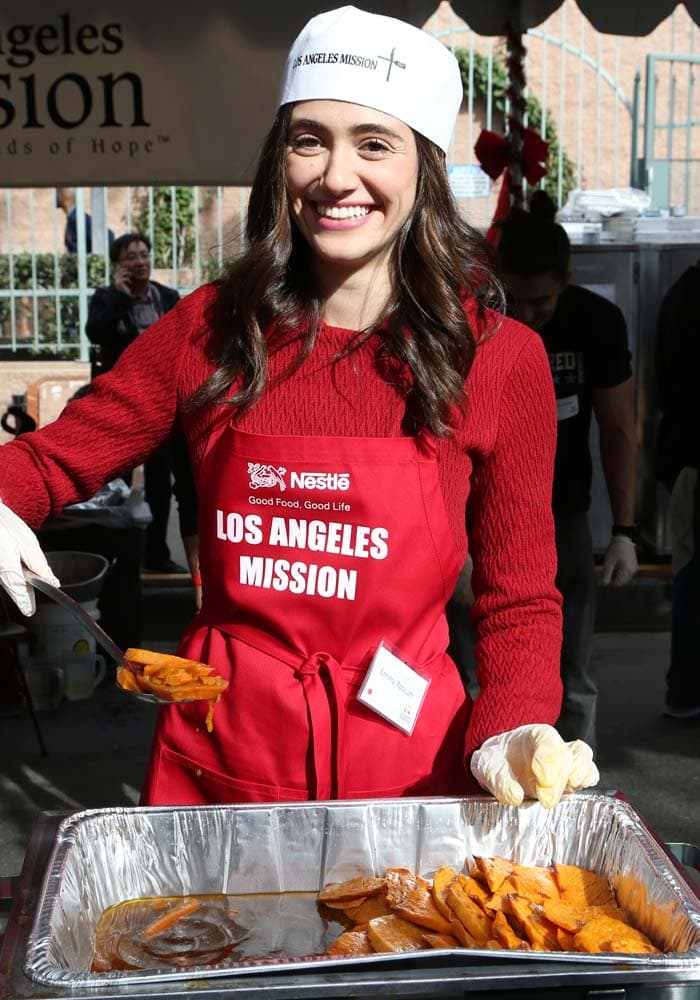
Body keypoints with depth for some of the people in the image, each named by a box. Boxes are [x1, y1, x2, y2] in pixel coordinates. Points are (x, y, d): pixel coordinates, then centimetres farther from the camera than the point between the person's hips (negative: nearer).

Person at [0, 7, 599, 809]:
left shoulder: (501, 359, -9)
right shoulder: (209, 328, -4)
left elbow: (519, 599, -3)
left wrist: (513, 734, -20)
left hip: (408, 762, -1)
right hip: (215, 752, 2)